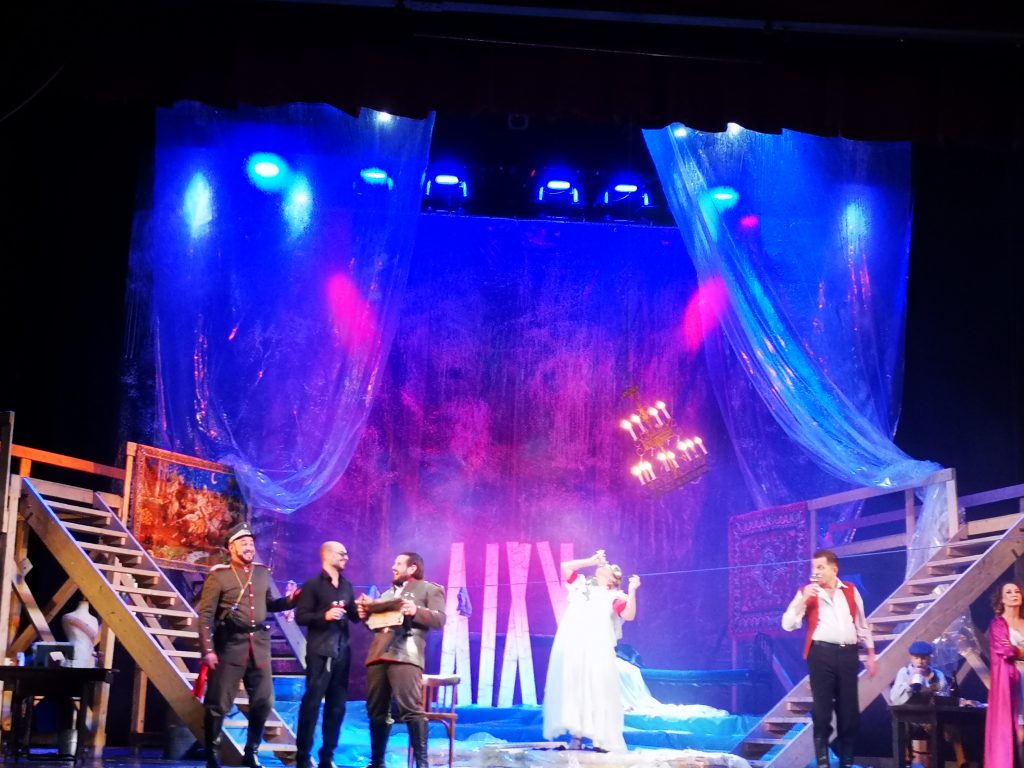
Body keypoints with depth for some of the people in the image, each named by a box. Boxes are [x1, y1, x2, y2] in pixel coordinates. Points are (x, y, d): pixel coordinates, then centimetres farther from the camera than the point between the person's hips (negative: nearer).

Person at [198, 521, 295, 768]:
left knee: (264, 701, 8)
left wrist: (289, 601, 3)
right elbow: (205, 615, -8)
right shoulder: (219, 575, -6)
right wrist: (208, 650, -14)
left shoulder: (262, 572, 9)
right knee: (218, 703, 0)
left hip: (259, 644, 5)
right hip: (230, 644, -5)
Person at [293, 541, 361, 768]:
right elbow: (300, 617, -8)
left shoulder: (347, 586, 14)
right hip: (320, 652, -6)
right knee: (312, 703, -5)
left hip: (342, 651, 6)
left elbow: (353, 616, 14)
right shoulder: (312, 585, -3)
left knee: (337, 705, 8)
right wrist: (324, 615, -20)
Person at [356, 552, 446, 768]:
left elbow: (440, 618, -2)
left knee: (410, 709, -16)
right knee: (376, 710, 7)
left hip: (404, 654, -7)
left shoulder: (430, 589, 11)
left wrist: (416, 611, -17)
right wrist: (366, 614, 11)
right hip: (378, 654, 7)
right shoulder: (388, 593, 31)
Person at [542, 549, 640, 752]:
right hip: (570, 646, 3)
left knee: (597, 691, -8)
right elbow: (565, 567, 23)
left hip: (596, 649, -3)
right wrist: (591, 560, 22)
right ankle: (575, 737, -2)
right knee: (571, 688, -3)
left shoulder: (614, 596, 12)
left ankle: (601, 741, -7)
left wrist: (632, 591, -12)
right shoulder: (582, 585, 25)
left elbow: (629, 615, -2)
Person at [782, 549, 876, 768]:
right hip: (821, 654, -2)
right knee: (821, 710, -2)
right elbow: (788, 624, -5)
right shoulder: (807, 592, 4)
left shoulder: (850, 591, 11)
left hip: (848, 654, 2)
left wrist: (871, 654, 13)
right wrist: (804, 598, -14)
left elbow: (862, 624, 17)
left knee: (849, 710, 6)